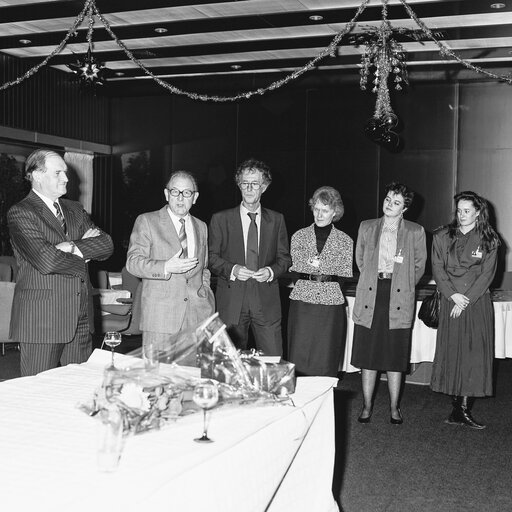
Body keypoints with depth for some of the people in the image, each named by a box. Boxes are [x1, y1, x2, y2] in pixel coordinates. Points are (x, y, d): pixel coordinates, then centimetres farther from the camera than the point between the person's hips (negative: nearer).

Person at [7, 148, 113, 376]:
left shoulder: (75, 209, 16)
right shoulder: (20, 213, -6)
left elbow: (106, 244, 4)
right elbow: (46, 261, -20)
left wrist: (74, 247, -13)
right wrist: (86, 250, -6)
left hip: (79, 319, 6)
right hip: (40, 321, -6)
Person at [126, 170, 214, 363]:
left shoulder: (201, 227, 18)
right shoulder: (146, 221, 2)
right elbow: (133, 262, -6)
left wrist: (205, 291, 10)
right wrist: (166, 267, -20)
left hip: (197, 318, 4)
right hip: (160, 318, -4)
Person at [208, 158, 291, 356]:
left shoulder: (276, 220, 11)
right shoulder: (220, 219, 6)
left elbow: (284, 257, 12)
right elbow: (212, 257, 5)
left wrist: (271, 271, -8)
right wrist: (232, 269, -13)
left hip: (267, 302, 1)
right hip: (231, 300, -1)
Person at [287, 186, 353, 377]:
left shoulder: (345, 241, 8)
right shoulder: (299, 236, 10)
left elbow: (347, 272, -1)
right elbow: (294, 266, 0)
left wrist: (319, 263, -10)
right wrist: (330, 268, -9)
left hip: (331, 303, 0)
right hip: (302, 301, 0)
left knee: (326, 361, 1)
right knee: (298, 360, -1)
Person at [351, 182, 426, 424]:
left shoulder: (415, 232, 3)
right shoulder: (366, 227, 8)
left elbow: (419, 265, 12)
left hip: (399, 300, -1)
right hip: (369, 299, 1)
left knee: (395, 357, 4)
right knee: (367, 355, 4)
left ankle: (394, 408, 17)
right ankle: (367, 406, 16)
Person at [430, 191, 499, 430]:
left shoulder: (489, 240, 3)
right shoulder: (442, 237, 6)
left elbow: (487, 274, -3)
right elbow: (437, 269, 2)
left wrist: (466, 299, -11)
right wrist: (453, 295, -10)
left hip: (477, 302, 0)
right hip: (450, 302, 1)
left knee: (475, 354, -4)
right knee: (451, 352, -1)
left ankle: (464, 410, 0)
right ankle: (457, 408, 7)